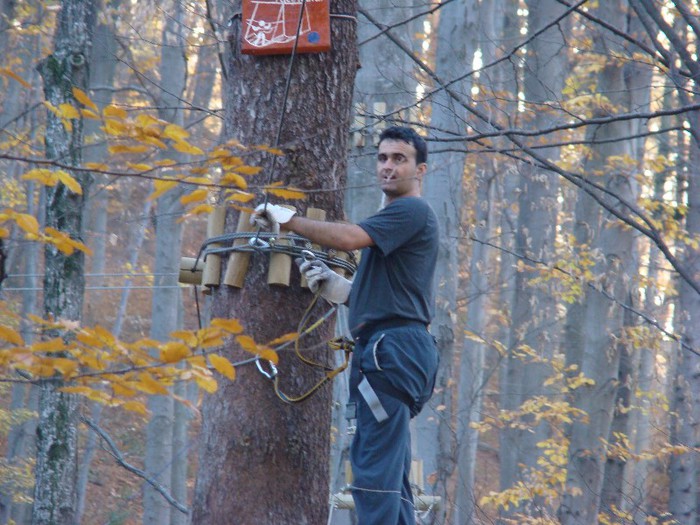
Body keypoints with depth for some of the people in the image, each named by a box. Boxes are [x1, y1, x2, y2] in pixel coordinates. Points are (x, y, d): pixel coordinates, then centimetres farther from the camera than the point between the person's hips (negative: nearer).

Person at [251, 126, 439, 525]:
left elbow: (350, 238, -22)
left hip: (393, 348, -11)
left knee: (376, 471, -14)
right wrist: (340, 289, 11)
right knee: (391, 474, 12)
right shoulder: (398, 218, 26)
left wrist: (289, 220, -13)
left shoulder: (412, 211, -8)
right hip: (393, 348, 11)